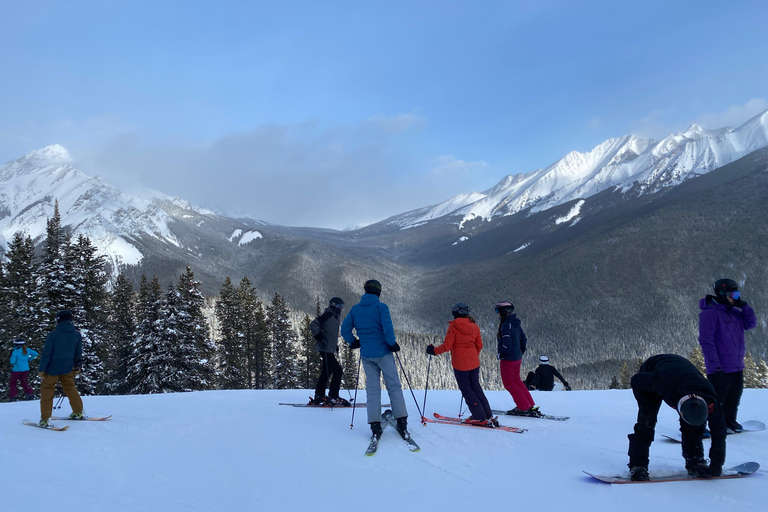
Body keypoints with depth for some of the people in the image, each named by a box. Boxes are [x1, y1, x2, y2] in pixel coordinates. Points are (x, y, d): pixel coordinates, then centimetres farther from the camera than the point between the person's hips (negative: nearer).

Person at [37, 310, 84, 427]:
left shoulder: (53, 334, -13)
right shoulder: (77, 334, 2)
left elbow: (46, 353, -12)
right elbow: (79, 353, 11)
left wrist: (41, 369, -5)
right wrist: (77, 368, 22)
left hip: (53, 368, -5)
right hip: (67, 368, 5)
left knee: (47, 391, 4)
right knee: (70, 388, 20)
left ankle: (44, 419, 1)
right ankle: (78, 412, 23)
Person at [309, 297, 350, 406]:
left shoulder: (335, 317, 19)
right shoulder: (328, 315, -12)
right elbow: (313, 325, -20)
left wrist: (336, 345, 22)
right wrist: (319, 338, -22)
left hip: (330, 349, 10)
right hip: (326, 349, -10)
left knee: (326, 372, 14)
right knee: (337, 370, -11)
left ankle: (319, 397, 20)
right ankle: (333, 397, -9)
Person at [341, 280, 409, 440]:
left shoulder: (355, 309, 5)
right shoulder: (381, 307, -8)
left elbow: (344, 329, 3)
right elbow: (387, 328, -18)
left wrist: (353, 342, 16)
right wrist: (392, 344, -5)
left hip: (366, 355, 4)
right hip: (383, 353, -4)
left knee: (372, 388, 8)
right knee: (394, 386, 3)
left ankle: (375, 425, 0)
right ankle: (402, 423, -2)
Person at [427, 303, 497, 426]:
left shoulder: (453, 326, -13)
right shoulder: (474, 326, 4)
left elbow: (447, 346, -15)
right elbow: (479, 345, 10)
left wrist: (434, 350, -1)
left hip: (460, 364, -6)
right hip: (474, 363, 6)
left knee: (466, 389, 5)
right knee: (476, 387, 16)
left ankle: (480, 417, 3)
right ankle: (488, 416, 14)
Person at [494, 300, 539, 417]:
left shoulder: (506, 325, -21)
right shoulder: (516, 323, 8)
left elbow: (506, 343, -26)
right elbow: (524, 339, 15)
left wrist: (501, 355, -12)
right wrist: (520, 353, 21)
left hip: (508, 359, -9)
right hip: (517, 358, 9)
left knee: (509, 383, 3)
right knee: (516, 381, 20)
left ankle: (525, 408, 3)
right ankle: (531, 406, 21)